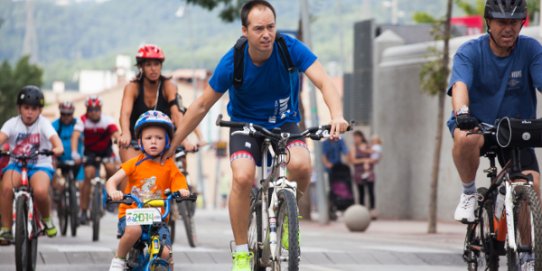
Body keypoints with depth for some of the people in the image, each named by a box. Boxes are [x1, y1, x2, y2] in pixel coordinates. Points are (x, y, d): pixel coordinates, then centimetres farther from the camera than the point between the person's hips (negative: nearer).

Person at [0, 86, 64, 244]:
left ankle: (46, 219, 1)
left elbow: (56, 140, -18)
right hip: (16, 164, 1)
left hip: (40, 165, -1)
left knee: (40, 191, -33)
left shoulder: (43, 123, -3)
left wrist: (57, 149, -42)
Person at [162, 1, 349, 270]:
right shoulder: (231, 63, -20)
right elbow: (201, 106, -10)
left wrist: (337, 116, -50)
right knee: (243, 177, -30)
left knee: (300, 164, -32)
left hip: (284, 124, 1)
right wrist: (171, 145, -8)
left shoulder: (290, 48, -20)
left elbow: (324, 82, -29)